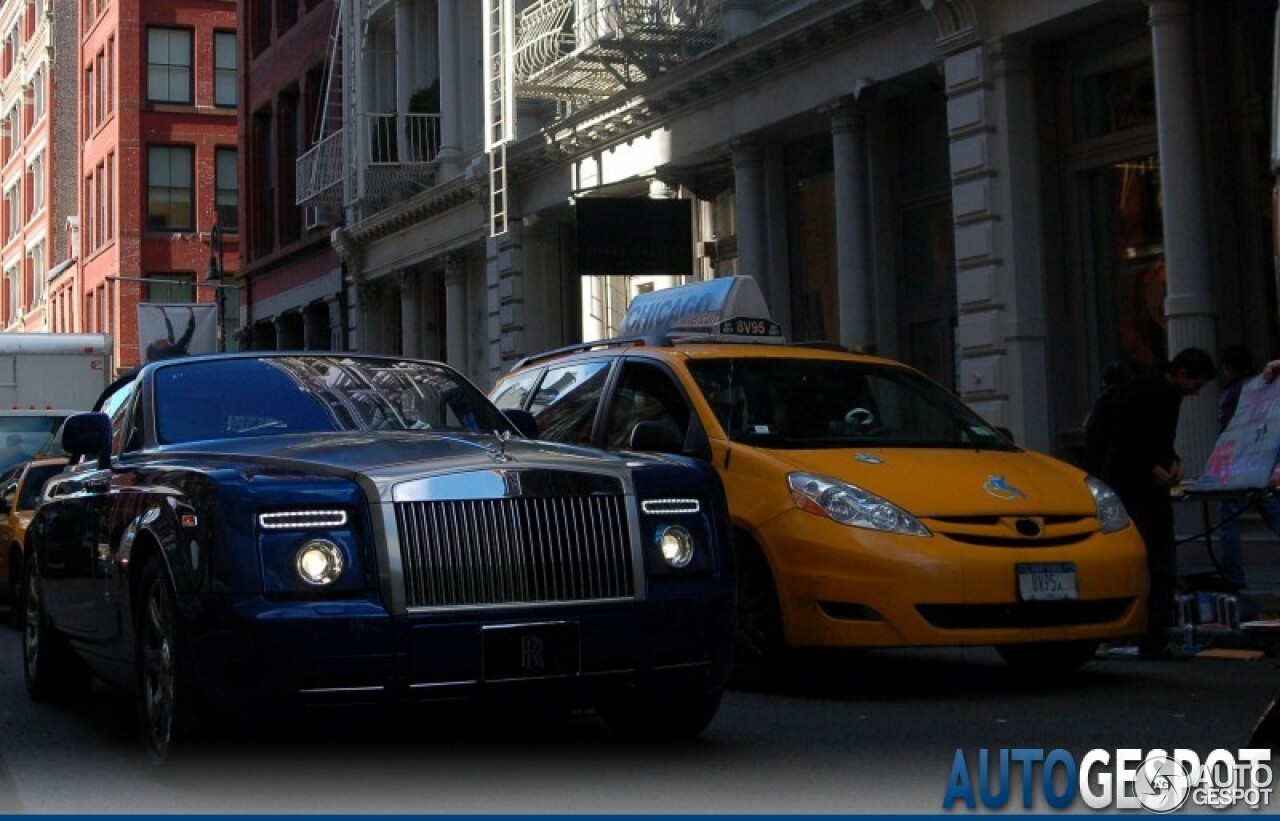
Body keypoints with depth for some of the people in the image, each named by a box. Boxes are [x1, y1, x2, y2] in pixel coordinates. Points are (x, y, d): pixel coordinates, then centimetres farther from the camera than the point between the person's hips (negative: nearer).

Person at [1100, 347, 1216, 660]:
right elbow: (1122, 438, -18)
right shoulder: (1140, 392, -15)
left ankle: (1157, 639, 7)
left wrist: (1173, 462, 4)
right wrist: (1154, 468, -17)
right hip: (1128, 486, -9)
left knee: (1163, 566, 5)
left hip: (1154, 486, 9)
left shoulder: (1171, 395, 13)